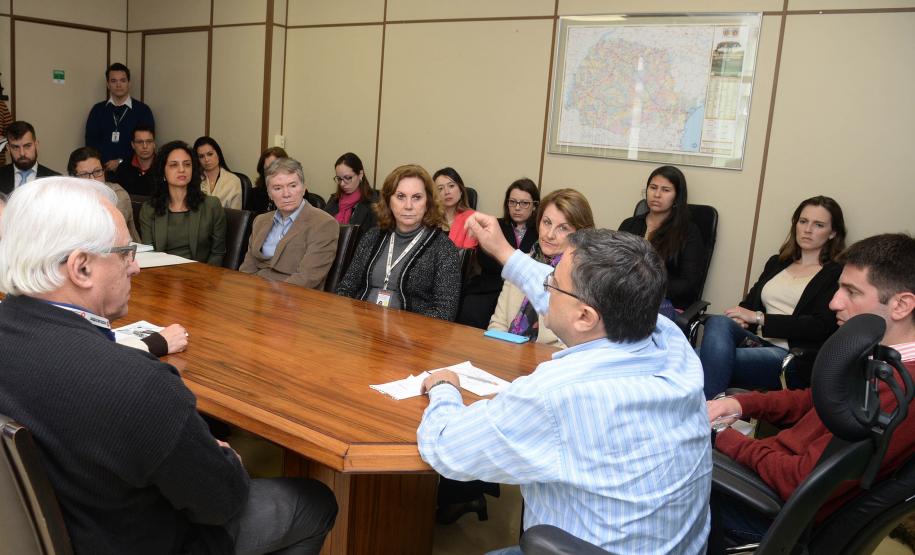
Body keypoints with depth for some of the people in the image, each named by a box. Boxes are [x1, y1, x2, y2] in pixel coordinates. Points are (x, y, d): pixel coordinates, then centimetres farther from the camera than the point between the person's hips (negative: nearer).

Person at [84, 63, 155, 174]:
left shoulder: (143, 110, 5)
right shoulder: (98, 110, 12)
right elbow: (91, 141, 7)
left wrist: (121, 162, -6)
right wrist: (108, 164, -7)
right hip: (103, 170, 1)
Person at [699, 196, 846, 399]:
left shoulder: (837, 274, 6)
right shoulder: (776, 263, 26)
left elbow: (820, 326, -6)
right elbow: (749, 303, 20)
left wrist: (758, 317, -9)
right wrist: (739, 320, -6)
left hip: (792, 355, -5)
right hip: (755, 341, 5)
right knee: (719, 323, -31)